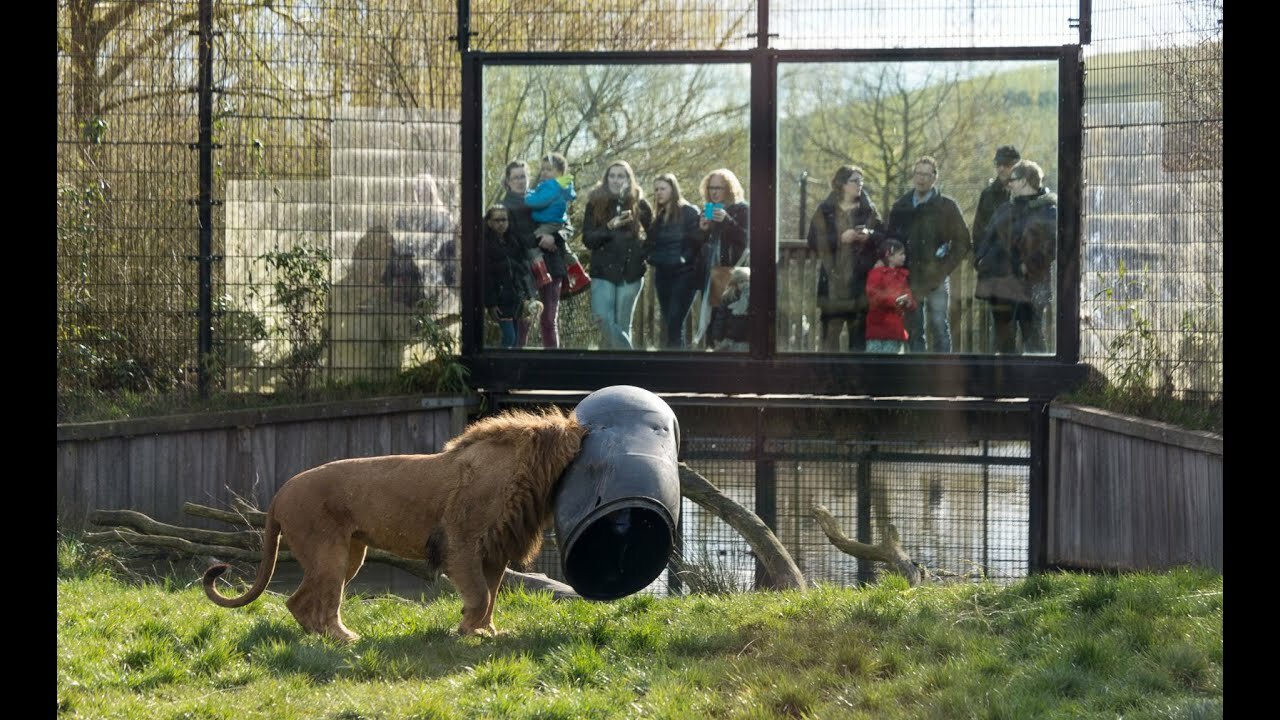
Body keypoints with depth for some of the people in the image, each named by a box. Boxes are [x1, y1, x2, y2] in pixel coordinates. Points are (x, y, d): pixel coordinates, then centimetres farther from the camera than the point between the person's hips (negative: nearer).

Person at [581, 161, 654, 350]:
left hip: (631, 273, 0)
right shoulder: (595, 204, 6)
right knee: (604, 318, -17)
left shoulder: (640, 205, 6)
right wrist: (609, 227, -16)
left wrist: (642, 253, -5)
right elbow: (587, 238, -1)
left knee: (622, 324, -1)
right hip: (603, 272, 0)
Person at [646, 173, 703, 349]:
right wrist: (651, 257, 1)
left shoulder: (688, 212, -5)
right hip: (662, 275, 7)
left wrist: (683, 259, -20)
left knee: (674, 324, -16)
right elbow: (652, 243, 19)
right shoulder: (659, 217, 15)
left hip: (683, 274, -7)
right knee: (669, 325, 8)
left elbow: (695, 242, -11)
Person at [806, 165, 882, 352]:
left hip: (859, 278, 2)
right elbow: (814, 241, -4)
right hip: (832, 279, -2)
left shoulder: (869, 210, 10)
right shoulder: (824, 211, 4)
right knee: (831, 330, -3)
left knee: (859, 330, 3)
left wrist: (869, 236, -13)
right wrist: (841, 238, -15)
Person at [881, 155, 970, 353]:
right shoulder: (900, 206, 10)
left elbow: (962, 242, 2)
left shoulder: (946, 206, 2)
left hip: (936, 279, -3)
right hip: (911, 279, 3)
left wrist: (944, 270, -6)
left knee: (940, 329, -6)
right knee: (914, 332, 4)